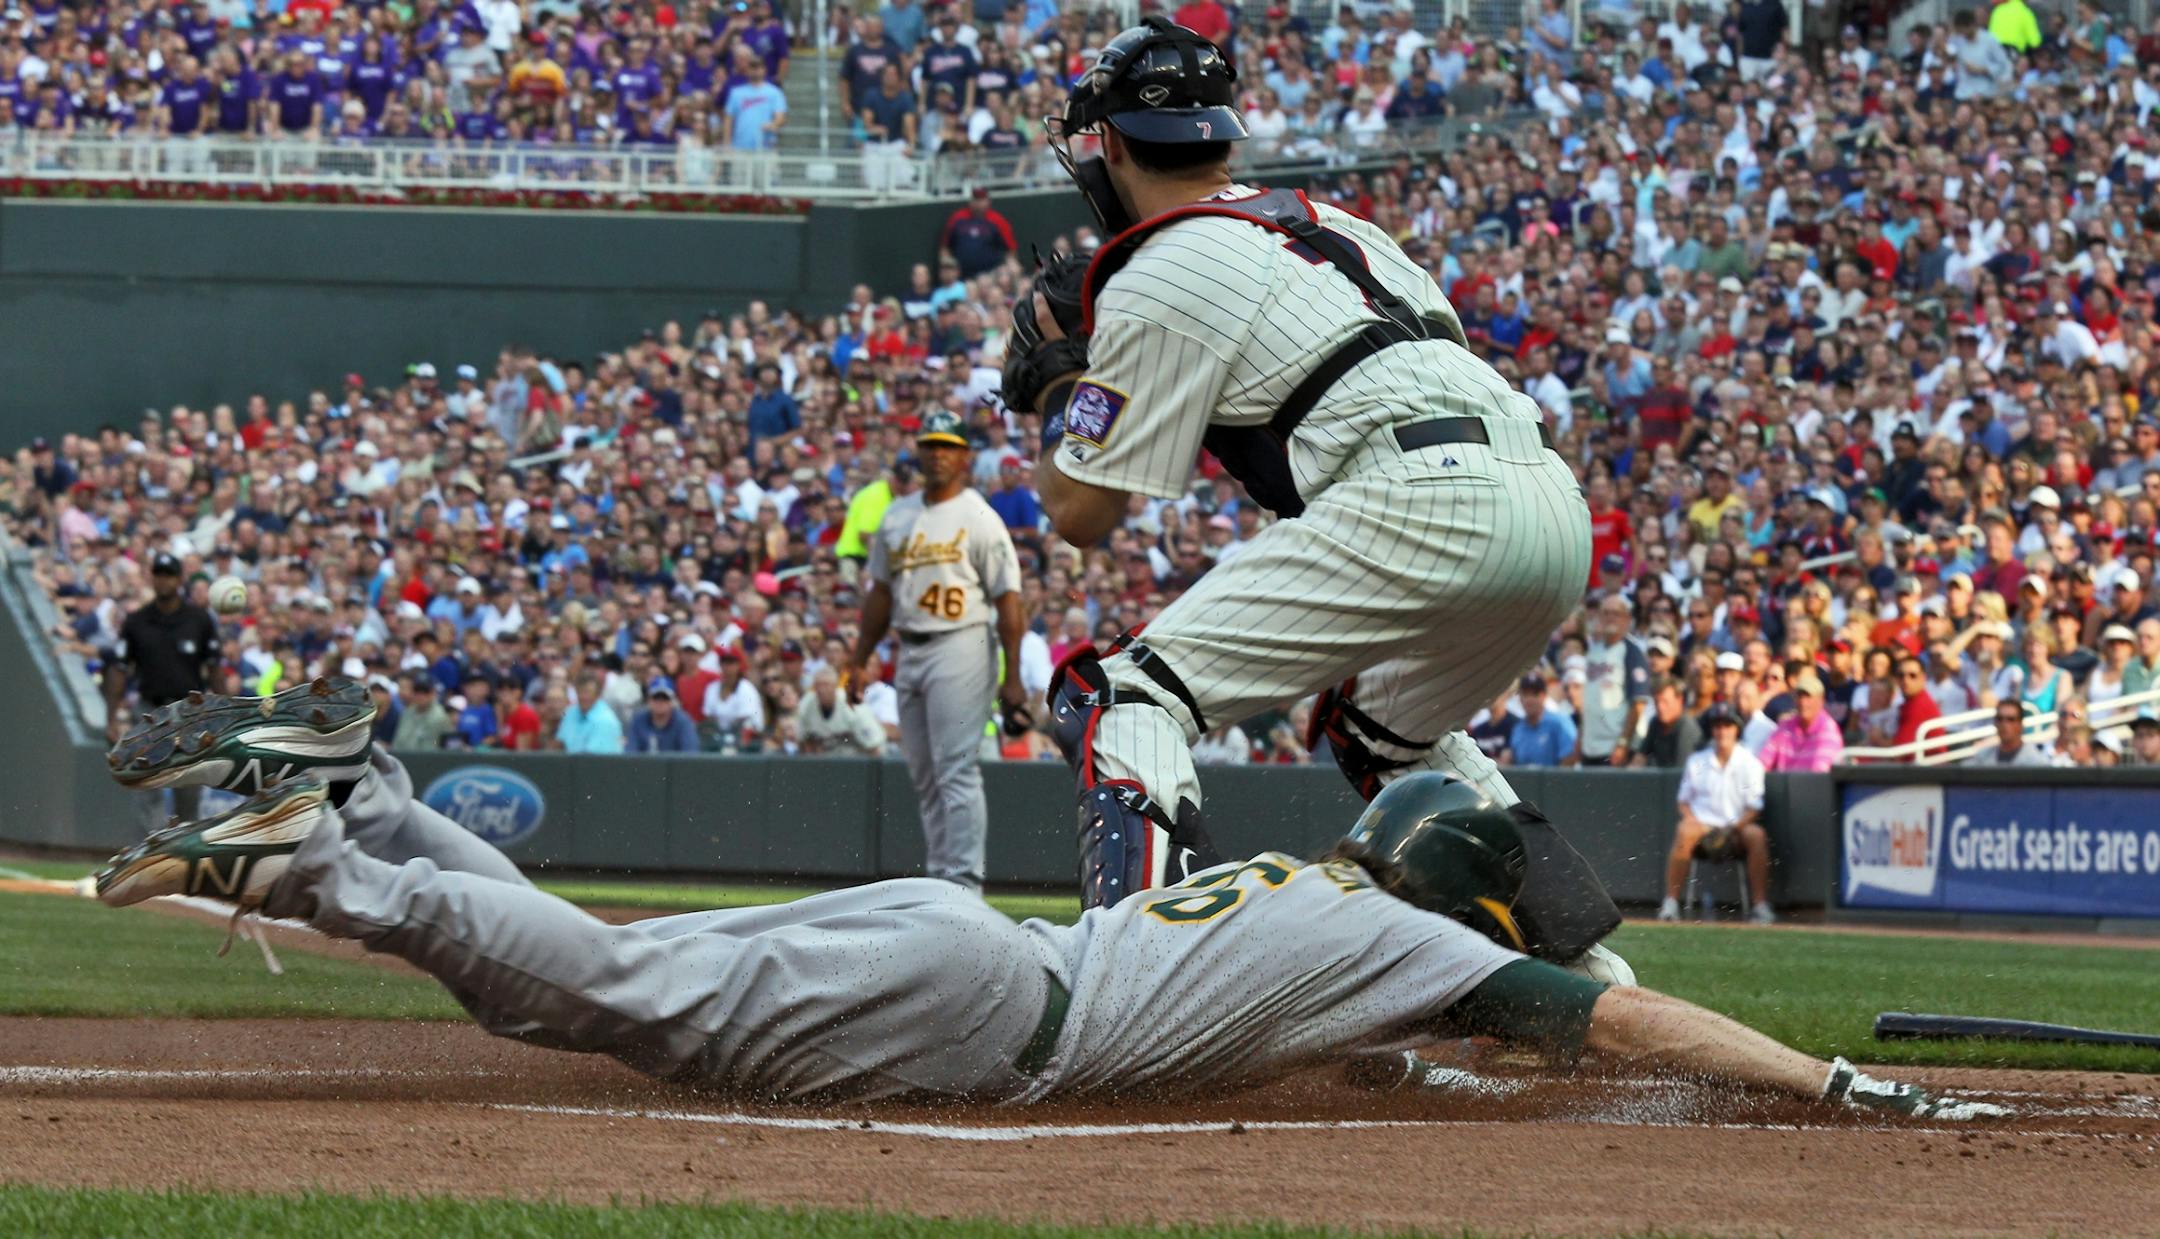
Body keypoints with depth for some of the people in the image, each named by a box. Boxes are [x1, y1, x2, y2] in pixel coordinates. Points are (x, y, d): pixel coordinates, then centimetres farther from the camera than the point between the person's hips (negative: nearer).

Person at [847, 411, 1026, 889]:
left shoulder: (979, 519, -5)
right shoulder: (897, 517, 14)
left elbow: (1008, 601, -8)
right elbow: (881, 594, 21)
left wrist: (1012, 677, -14)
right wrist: (859, 662, 17)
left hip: (960, 648, -7)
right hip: (910, 652, 7)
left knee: (957, 769, -12)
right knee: (925, 775, 9)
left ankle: (963, 878, -14)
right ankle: (939, 874, 14)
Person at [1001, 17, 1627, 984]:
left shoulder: (1154, 282, 6)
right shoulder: (1335, 226, 27)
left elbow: (1081, 514, 9)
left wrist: (1055, 377, 28)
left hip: (1419, 502, -8)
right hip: (1557, 502, 8)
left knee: (1120, 694, -5)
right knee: (1384, 721, 35)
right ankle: (1583, 966, 26)